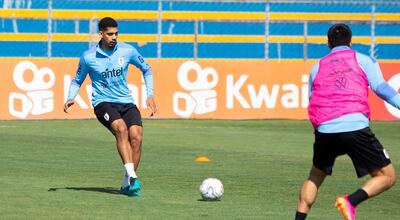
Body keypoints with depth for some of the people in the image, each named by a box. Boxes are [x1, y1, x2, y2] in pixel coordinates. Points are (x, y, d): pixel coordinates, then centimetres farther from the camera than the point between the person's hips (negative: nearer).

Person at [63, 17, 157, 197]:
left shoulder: (127, 51, 0)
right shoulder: (88, 57, -4)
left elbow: (146, 70, 16)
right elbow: (77, 81, 13)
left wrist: (150, 95, 9)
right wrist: (71, 98, -6)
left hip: (126, 102, 3)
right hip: (103, 103, -3)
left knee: (136, 136, -20)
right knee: (121, 128, -32)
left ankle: (127, 185, -8)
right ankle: (132, 176, -41)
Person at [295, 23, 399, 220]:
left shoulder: (317, 67, 20)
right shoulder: (364, 60, 10)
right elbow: (381, 87, -5)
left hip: (324, 130, 4)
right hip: (356, 128, -4)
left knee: (315, 177, 26)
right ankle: (351, 201, -19)